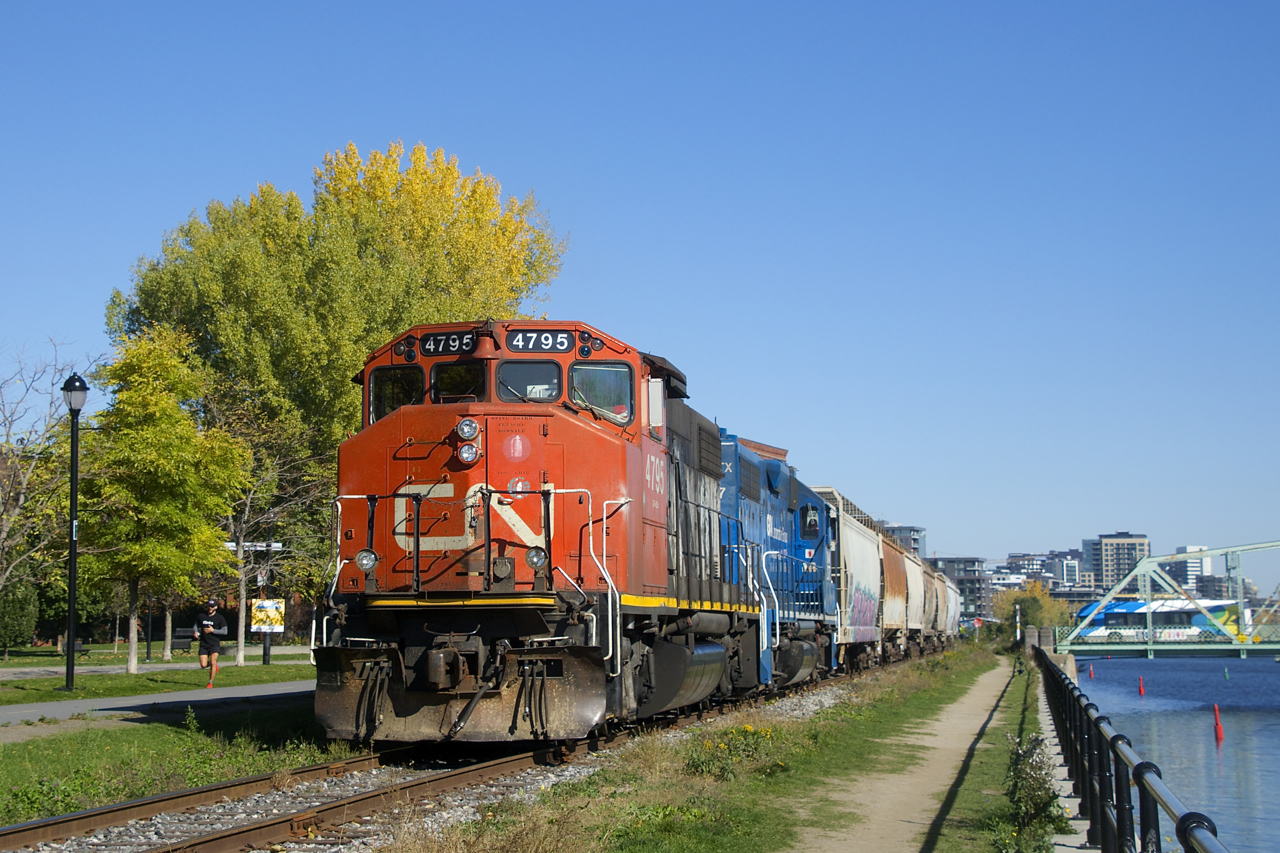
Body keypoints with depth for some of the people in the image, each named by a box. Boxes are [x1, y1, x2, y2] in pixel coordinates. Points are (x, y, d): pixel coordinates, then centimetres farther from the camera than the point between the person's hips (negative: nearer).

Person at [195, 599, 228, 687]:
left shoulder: (219, 618, -1)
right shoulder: (202, 617, 9)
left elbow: (224, 631, -6)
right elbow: (197, 625, 27)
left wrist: (212, 630, -15)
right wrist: (196, 632, 5)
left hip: (214, 644, -3)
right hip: (203, 644, 3)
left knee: (212, 662, -16)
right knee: (203, 665, -5)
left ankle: (210, 682, 0)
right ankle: (214, 664, 30)